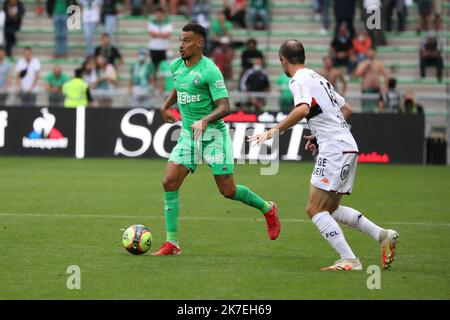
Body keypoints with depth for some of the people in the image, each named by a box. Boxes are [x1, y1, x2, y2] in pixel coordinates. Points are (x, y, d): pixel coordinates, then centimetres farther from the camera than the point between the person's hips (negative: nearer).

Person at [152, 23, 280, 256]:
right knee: (169, 182, -9)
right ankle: (171, 244, -4)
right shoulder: (176, 66, 6)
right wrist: (165, 106, 19)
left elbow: (224, 107, -20)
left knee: (228, 191, -2)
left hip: (213, 135, -6)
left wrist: (204, 121, -35)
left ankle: (267, 210, 27)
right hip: (188, 135, 6)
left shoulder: (210, 71, -16)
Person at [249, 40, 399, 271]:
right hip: (347, 147, 9)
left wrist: (274, 132, -25)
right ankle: (382, 235, 11)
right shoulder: (318, 78, 21)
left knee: (315, 209, -8)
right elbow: (346, 109, 28)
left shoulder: (299, 80, -8)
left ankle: (349, 260, -16)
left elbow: (303, 109, -28)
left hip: (334, 149, -9)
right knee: (331, 208, 18)